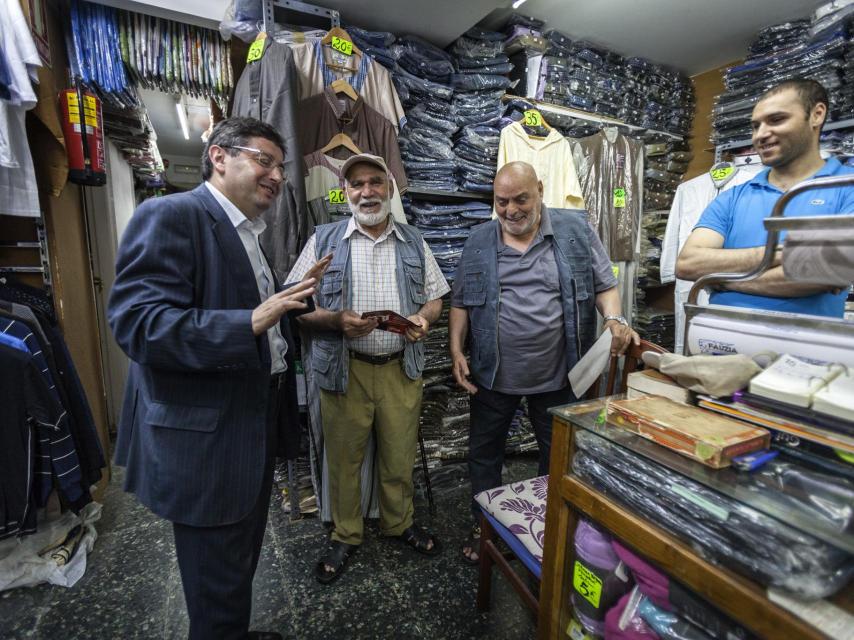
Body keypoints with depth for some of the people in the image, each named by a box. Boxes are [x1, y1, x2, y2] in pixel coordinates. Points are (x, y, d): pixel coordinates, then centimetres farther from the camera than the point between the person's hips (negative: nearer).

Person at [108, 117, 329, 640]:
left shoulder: (247, 233, 13)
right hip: (207, 436, -9)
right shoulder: (170, 215, -15)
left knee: (241, 559, 27)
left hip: (255, 425, 9)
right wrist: (250, 322, -35)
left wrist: (295, 297, 3)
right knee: (219, 580, 13)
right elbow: (137, 323, -26)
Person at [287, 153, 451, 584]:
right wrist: (336, 320, -20)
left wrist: (424, 317, -10)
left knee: (399, 456, 14)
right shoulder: (324, 240, 2)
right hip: (344, 370, -1)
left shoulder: (414, 242, 10)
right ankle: (345, 536, 36)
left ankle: (399, 524, 41)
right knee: (343, 459, 12)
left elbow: (435, 296, 12)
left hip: (401, 368, 2)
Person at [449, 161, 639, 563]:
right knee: (484, 453, 15)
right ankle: (482, 525, 38)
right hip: (492, 375, 1)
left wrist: (615, 320, -18)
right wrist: (456, 351, -5)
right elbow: (461, 302, 5)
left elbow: (604, 285, 1)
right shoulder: (479, 242, 2)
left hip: (557, 375, 0)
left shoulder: (576, 231, -1)